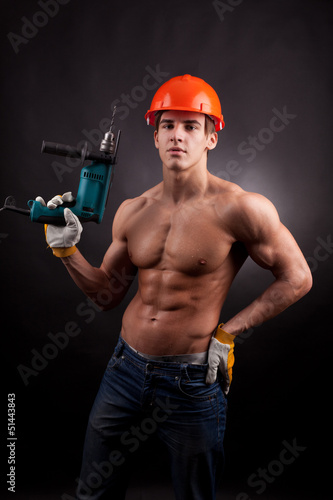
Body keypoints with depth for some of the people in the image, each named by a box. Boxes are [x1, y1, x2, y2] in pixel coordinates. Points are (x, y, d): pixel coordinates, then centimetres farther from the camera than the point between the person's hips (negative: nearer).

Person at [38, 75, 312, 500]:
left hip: (193, 382, -4)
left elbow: (296, 278, -6)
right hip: (126, 369, 5)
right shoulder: (132, 211, 0)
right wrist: (66, 249, -5)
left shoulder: (239, 208, -15)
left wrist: (228, 334, -9)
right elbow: (107, 294, 8)